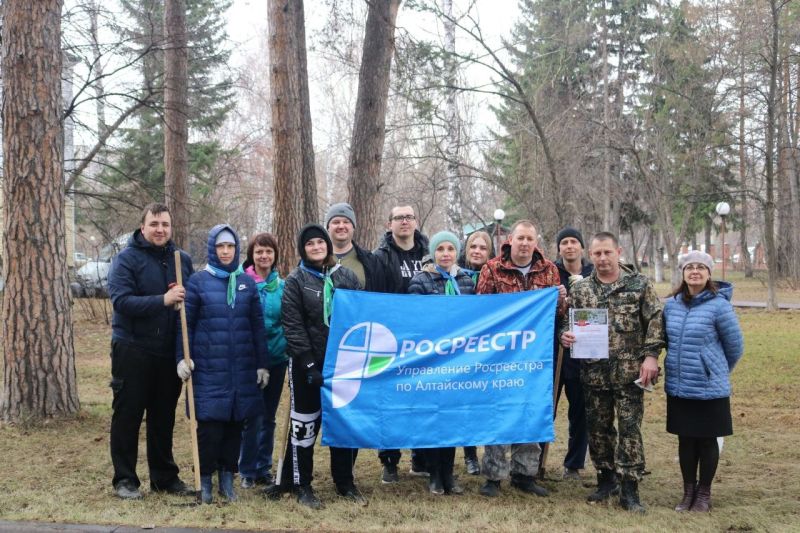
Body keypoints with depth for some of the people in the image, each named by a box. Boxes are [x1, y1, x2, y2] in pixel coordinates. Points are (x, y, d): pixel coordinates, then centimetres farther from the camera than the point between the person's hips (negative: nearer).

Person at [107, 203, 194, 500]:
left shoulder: (183, 260, 7)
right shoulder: (127, 259, -7)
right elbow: (121, 300, -20)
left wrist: (185, 299, -10)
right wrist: (163, 300, -29)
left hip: (169, 352, 4)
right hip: (133, 350, -4)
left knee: (164, 417, 13)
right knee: (128, 415, 3)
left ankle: (165, 477, 24)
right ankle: (124, 479, 14)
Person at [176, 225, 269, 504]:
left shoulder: (247, 282, 8)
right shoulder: (198, 281, 0)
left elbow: (257, 325, 9)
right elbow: (186, 322, 0)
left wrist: (262, 364, 7)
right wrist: (182, 357, -9)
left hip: (242, 368, 3)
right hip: (208, 368, -3)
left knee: (235, 423, 7)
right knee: (210, 424, -4)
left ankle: (227, 477, 20)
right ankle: (205, 479, 13)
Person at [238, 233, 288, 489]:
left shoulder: (282, 286, 4)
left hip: (276, 359, 3)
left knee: (268, 417, 11)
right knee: (253, 418, -2)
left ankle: (264, 468, 23)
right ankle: (247, 471, 13)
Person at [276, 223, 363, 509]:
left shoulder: (347, 277, 7)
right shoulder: (295, 280, -1)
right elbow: (293, 327, -8)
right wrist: (309, 364, -16)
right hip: (307, 364, -3)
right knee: (305, 424, 4)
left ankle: (345, 482, 22)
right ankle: (301, 484, 16)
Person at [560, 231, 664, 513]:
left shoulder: (639, 284, -1)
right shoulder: (580, 288, 7)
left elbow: (655, 321, -3)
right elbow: (568, 321, 12)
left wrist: (651, 355, -11)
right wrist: (565, 335, -11)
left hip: (629, 371, -3)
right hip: (594, 372, 3)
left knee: (629, 427, -3)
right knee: (598, 427, 10)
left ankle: (629, 489, 4)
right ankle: (606, 480, 26)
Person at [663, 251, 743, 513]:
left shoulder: (719, 306, -12)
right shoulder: (671, 305, 3)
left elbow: (735, 346, -2)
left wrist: (718, 371, 11)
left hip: (710, 388, -4)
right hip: (678, 387, 4)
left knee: (707, 441, 7)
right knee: (685, 440, 12)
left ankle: (704, 493, 21)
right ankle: (689, 491, 25)